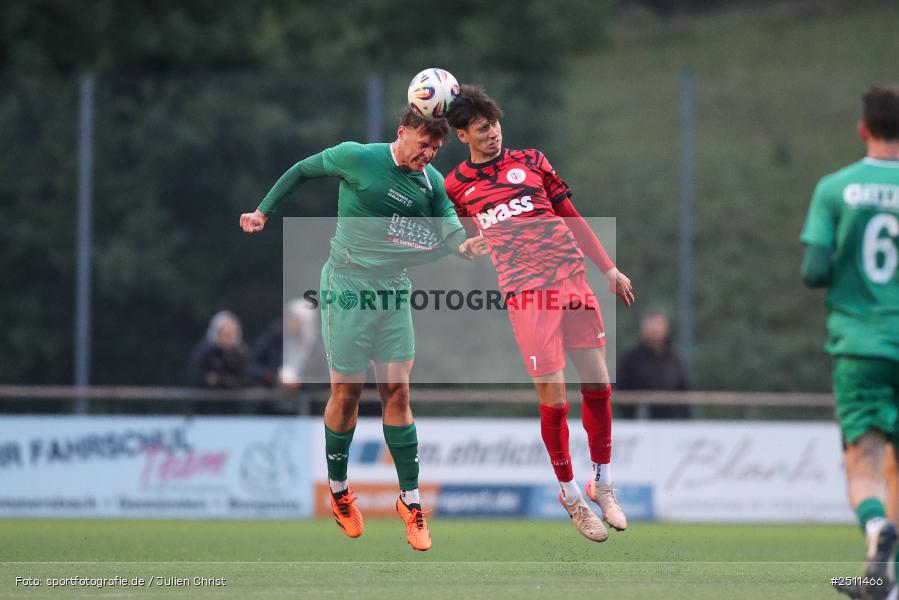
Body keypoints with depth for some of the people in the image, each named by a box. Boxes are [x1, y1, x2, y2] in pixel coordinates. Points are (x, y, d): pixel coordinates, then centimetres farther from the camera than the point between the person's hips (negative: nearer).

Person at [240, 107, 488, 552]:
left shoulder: (432, 183, 1)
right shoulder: (357, 158, -11)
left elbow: (449, 231, -9)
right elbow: (301, 171, 3)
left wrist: (465, 245, -32)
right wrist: (264, 211, 3)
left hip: (394, 291, 4)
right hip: (347, 288, -4)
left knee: (397, 392, 0)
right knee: (347, 392, 1)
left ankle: (410, 500, 3)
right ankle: (338, 491, 19)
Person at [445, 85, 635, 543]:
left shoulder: (531, 162, 13)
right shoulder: (457, 186, 8)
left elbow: (571, 217, 16)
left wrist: (609, 268, 13)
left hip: (572, 277, 3)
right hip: (525, 292, -2)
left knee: (597, 382, 0)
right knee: (553, 397, -7)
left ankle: (602, 483, 17)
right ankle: (570, 494, 10)